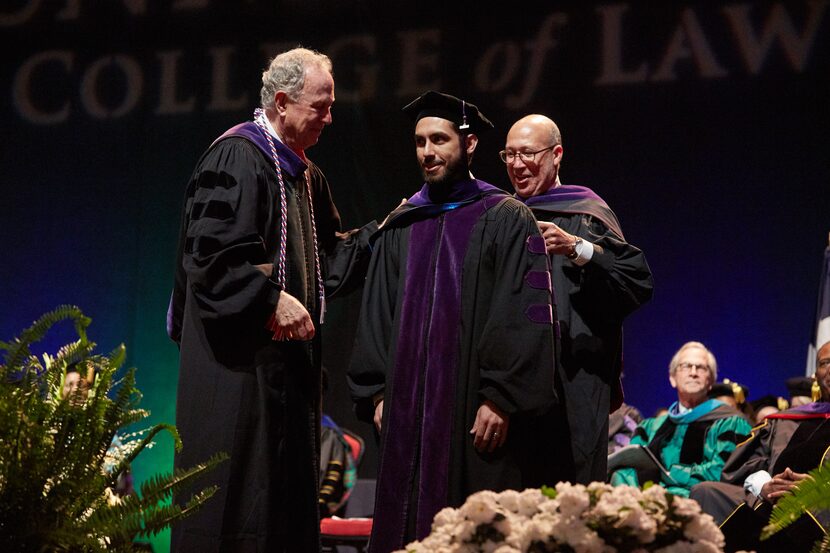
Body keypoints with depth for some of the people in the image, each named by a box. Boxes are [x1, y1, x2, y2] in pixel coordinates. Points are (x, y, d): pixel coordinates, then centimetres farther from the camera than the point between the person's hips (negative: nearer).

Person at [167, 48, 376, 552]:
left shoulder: (306, 174, 17)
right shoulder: (236, 157, -10)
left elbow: (329, 256, 20)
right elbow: (214, 250, -19)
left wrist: (382, 231, 8)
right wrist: (272, 298, -24)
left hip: (290, 355, 9)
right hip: (240, 360, -9)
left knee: (289, 488, 9)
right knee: (237, 489, -6)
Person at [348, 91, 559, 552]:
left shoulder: (506, 220, 0)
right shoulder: (400, 228, 16)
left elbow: (525, 318, -8)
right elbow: (376, 316, 16)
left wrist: (500, 399, -15)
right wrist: (377, 394, 7)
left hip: (478, 414, -5)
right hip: (408, 414, 5)